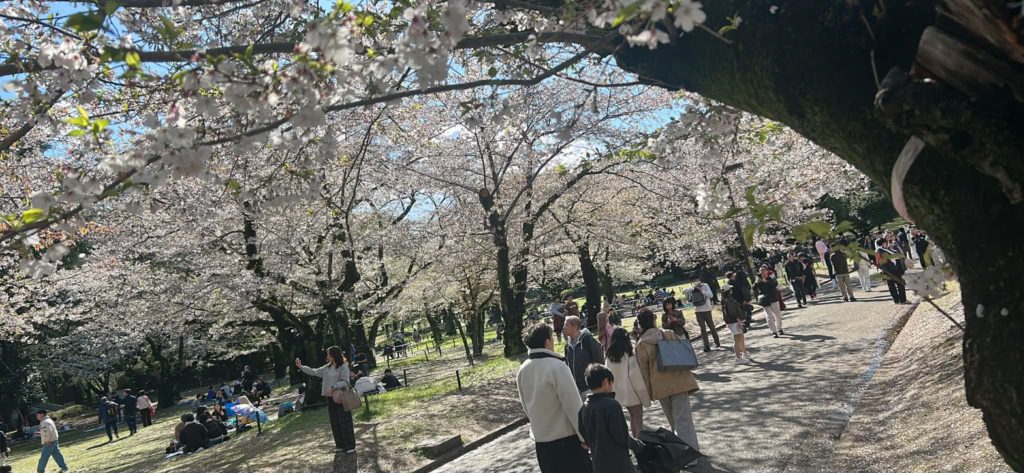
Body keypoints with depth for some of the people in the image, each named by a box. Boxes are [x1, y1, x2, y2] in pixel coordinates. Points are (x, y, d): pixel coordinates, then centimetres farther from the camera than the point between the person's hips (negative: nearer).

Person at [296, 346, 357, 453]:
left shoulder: (343, 367, -11)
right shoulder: (327, 367, 10)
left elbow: (345, 382, -17)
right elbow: (314, 372, 16)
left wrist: (333, 387, -27)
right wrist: (301, 367, 13)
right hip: (330, 397, 7)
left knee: (344, 422, -4)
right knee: (335, 422, 10)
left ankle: (350, 446, 1)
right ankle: (340, 444, 19)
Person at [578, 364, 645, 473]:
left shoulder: (584, 408, 1)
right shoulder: (612, 405, -19)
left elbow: (584, 437, 8)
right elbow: (622, 437, -16)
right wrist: (638, 445, 1)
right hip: (618, 464, -7)